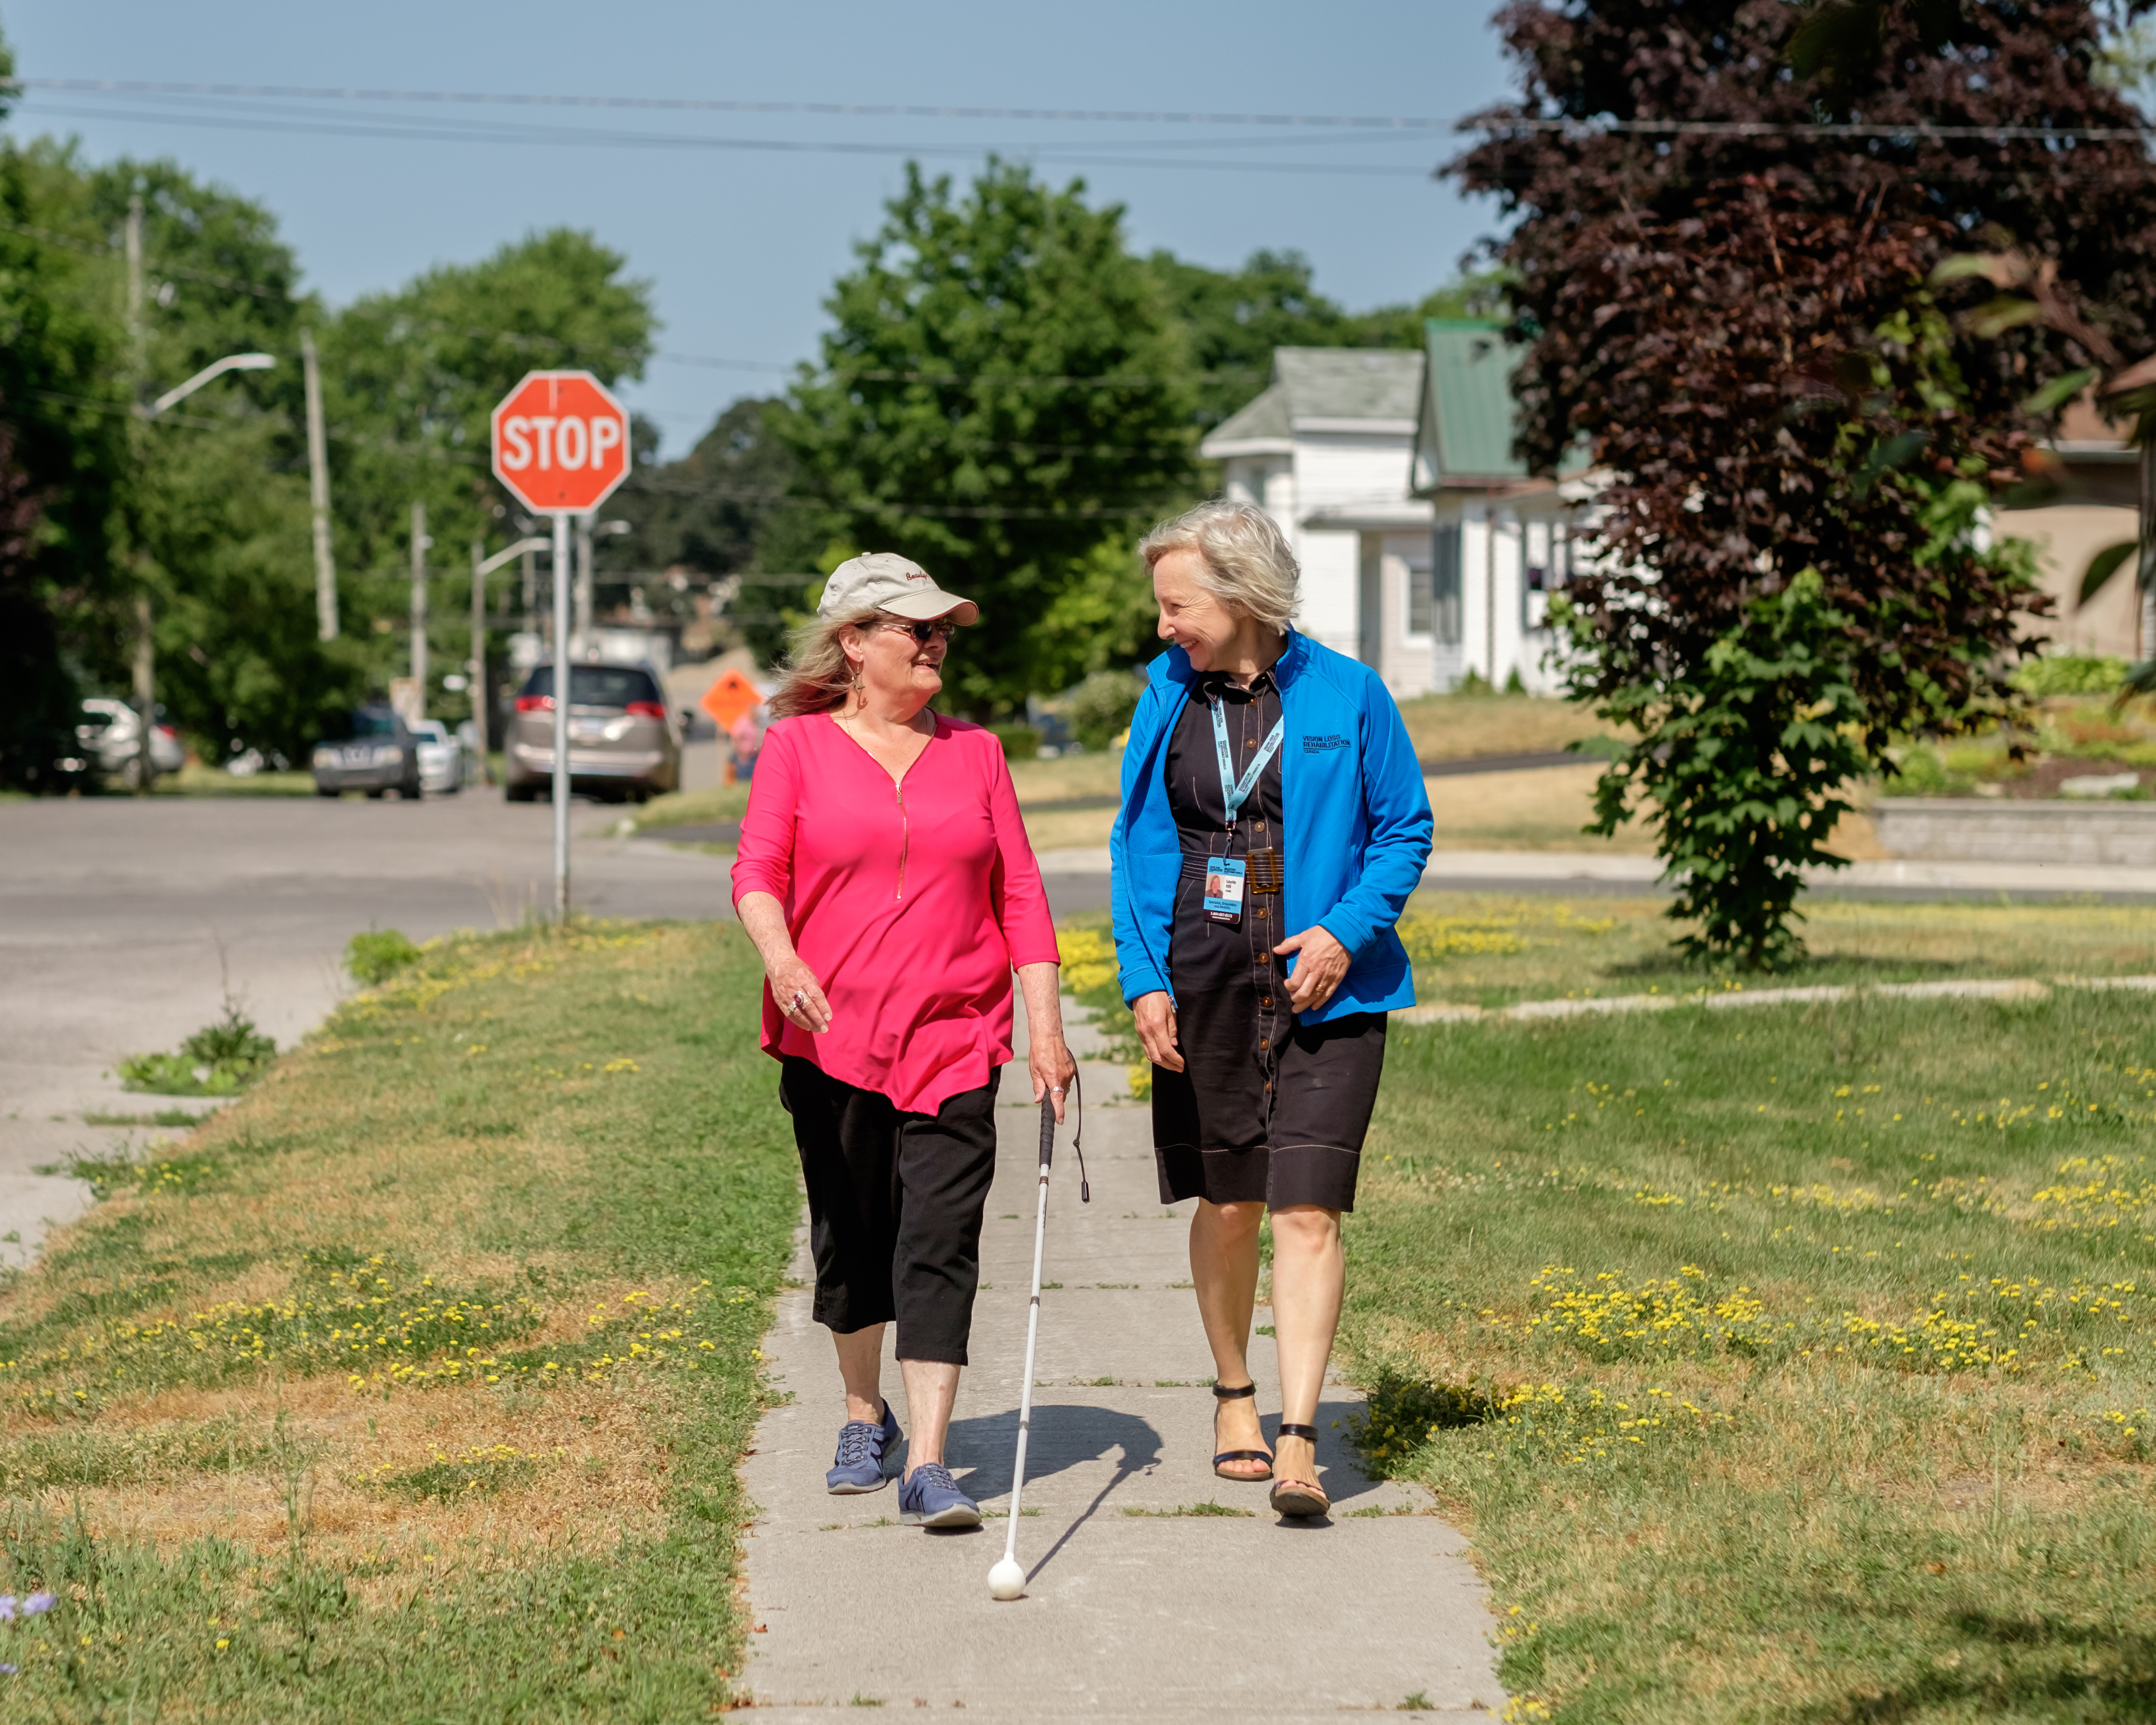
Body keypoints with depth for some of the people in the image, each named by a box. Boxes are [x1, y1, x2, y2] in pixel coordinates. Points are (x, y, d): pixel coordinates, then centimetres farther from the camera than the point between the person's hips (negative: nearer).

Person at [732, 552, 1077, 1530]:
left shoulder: (974, 752, 11)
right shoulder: (797, 747, 4)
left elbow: (1020, 894, 9)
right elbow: (756, 871, -6)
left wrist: (1045, 1025, 2)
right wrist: (779, 956, -27)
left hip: (953, 1040, 0)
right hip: (831, 1036, 0)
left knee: (938, 1245, -10)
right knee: (851, 1240, 11)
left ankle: (928, 1465, -14)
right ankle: (864, 1420, 33)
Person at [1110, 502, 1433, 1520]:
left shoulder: (1346, 696, -2)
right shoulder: (1167, 698, 6)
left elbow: (1405, 831, 4)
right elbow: (1135, 847, 10)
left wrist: (1347, 931, -12)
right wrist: (1143, 978, -1)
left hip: (1322, 992, -3)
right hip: (1200, 988, 3)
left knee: (1307, 1212, -11)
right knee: (1227, 1204, 11)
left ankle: (1297, 1442, -13)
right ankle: (1233, 1397, 32)